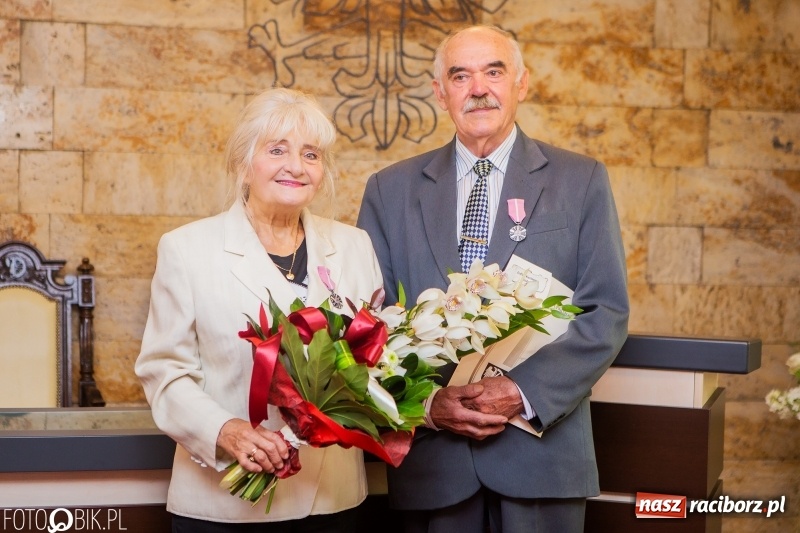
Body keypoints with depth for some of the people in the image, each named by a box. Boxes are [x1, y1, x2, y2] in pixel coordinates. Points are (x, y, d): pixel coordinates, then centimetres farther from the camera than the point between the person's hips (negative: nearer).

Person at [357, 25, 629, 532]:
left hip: (542, 446, -1)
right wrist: (425, 401, -11)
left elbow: (607, 312, -2)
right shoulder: (391, 189, 7)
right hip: (430, 454, 1)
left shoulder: (581, 181, 3)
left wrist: (525, 392, -13)